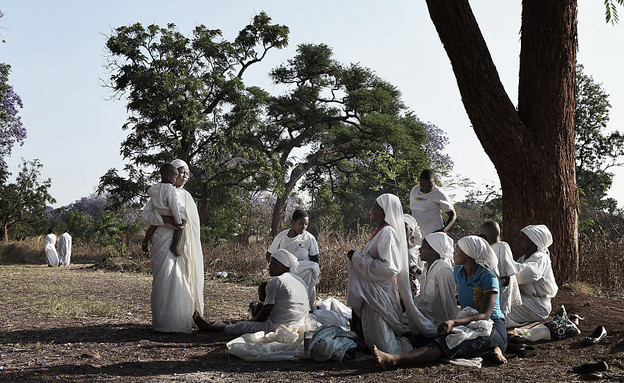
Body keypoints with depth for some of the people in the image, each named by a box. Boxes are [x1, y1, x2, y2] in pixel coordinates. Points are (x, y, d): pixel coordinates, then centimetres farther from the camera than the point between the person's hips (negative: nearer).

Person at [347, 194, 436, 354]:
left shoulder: (388, 232, -17)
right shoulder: (381, 232, 13)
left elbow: (388, 267, -25)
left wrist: (358, 258, -18)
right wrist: (357, 256, 10)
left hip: (380, 294, -10)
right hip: (372, 291, 10)